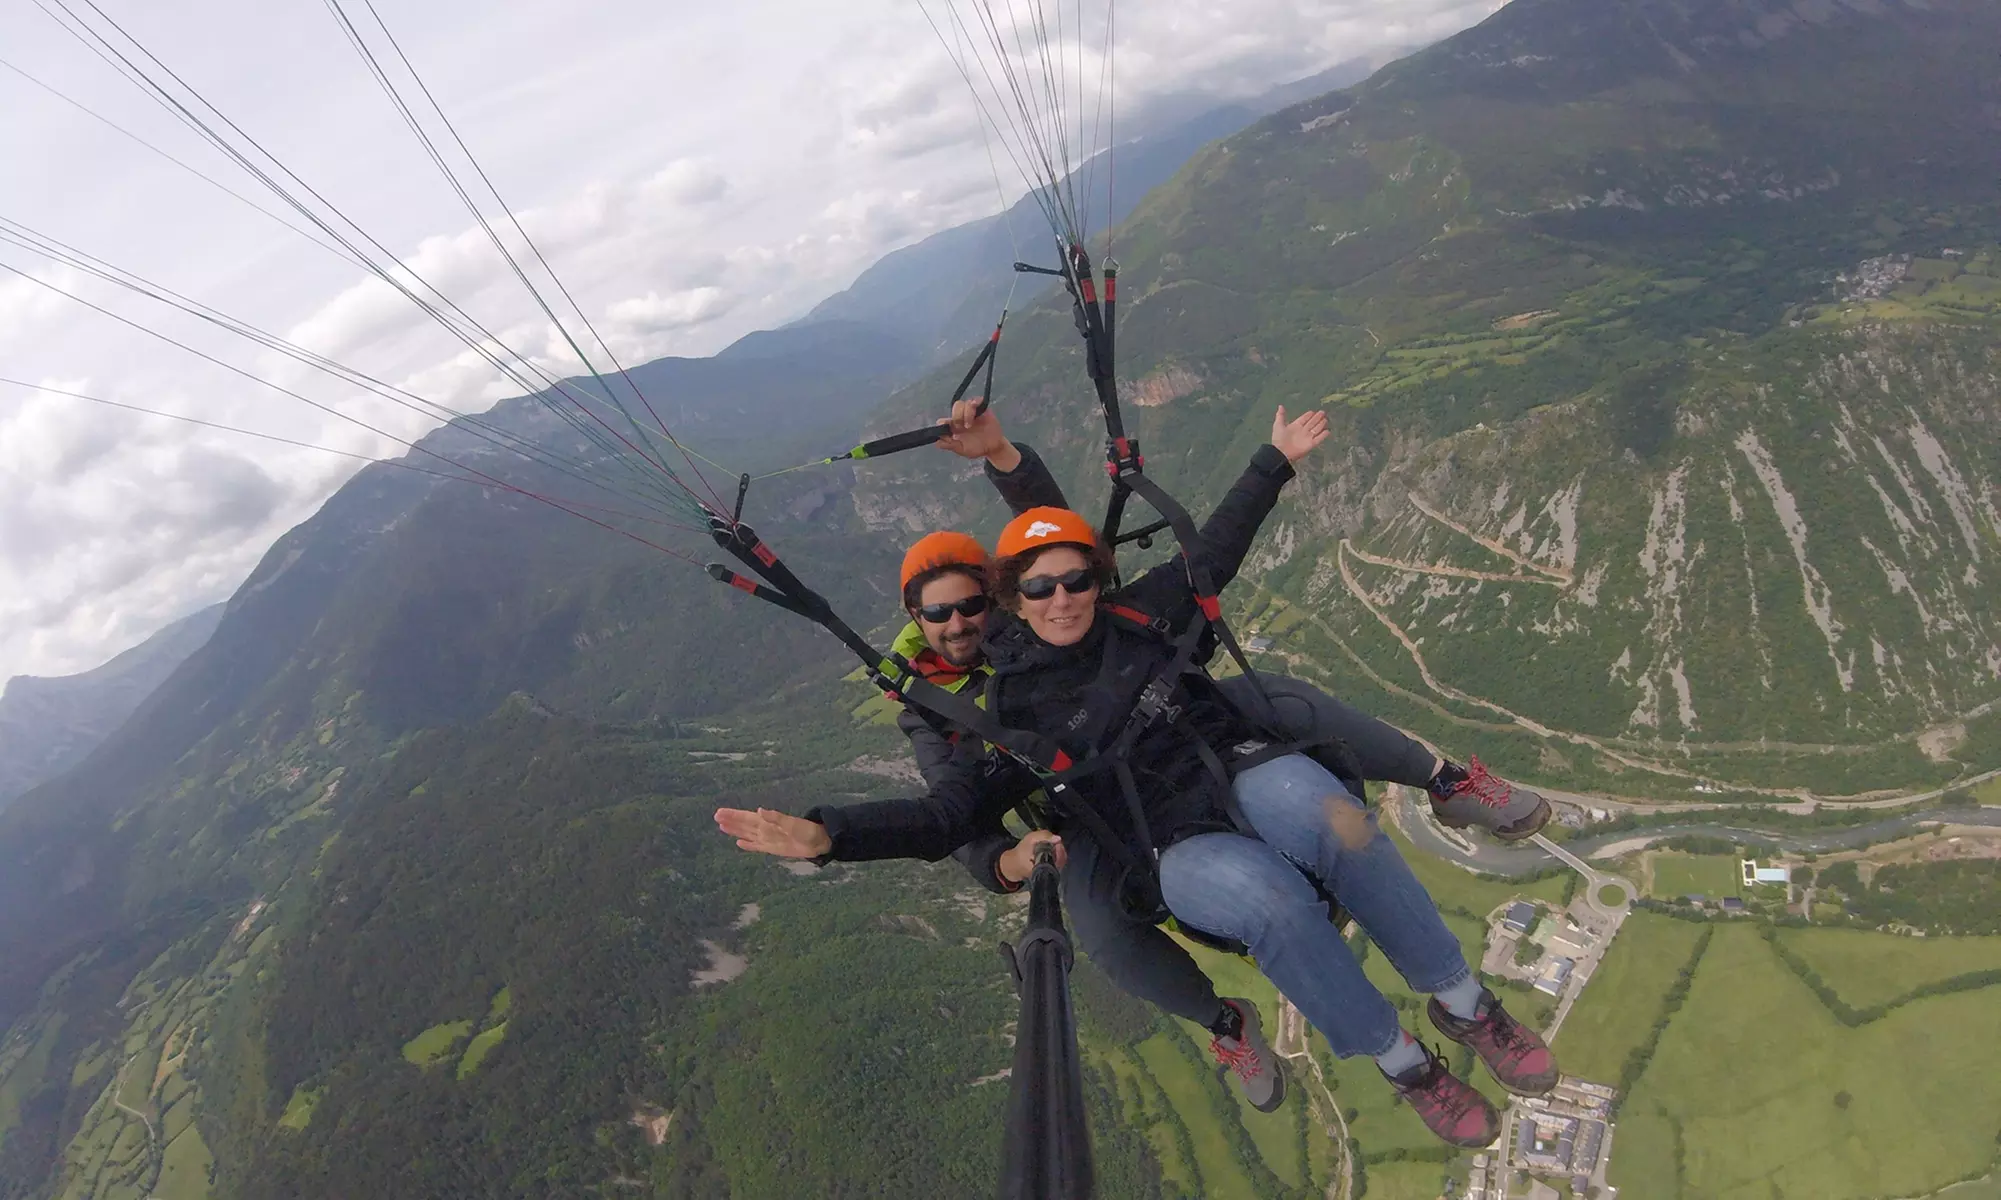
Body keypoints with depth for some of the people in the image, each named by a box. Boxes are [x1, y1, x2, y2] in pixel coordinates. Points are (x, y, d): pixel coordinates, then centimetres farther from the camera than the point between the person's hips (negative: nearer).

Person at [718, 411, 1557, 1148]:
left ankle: (1463, 1004, -7)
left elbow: (1210, 556, 25)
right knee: (1269, 897, -36)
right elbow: (944, 817, -1)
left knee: (1336, 821, -32)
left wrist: (1274, 462, 29)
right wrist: (826, 834, -16)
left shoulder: (1136, 612, 12)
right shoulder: (1004, 706, 3)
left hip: (1243, 770, 3)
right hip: (1171, 847, -3)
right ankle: (1402, 1063, -7)